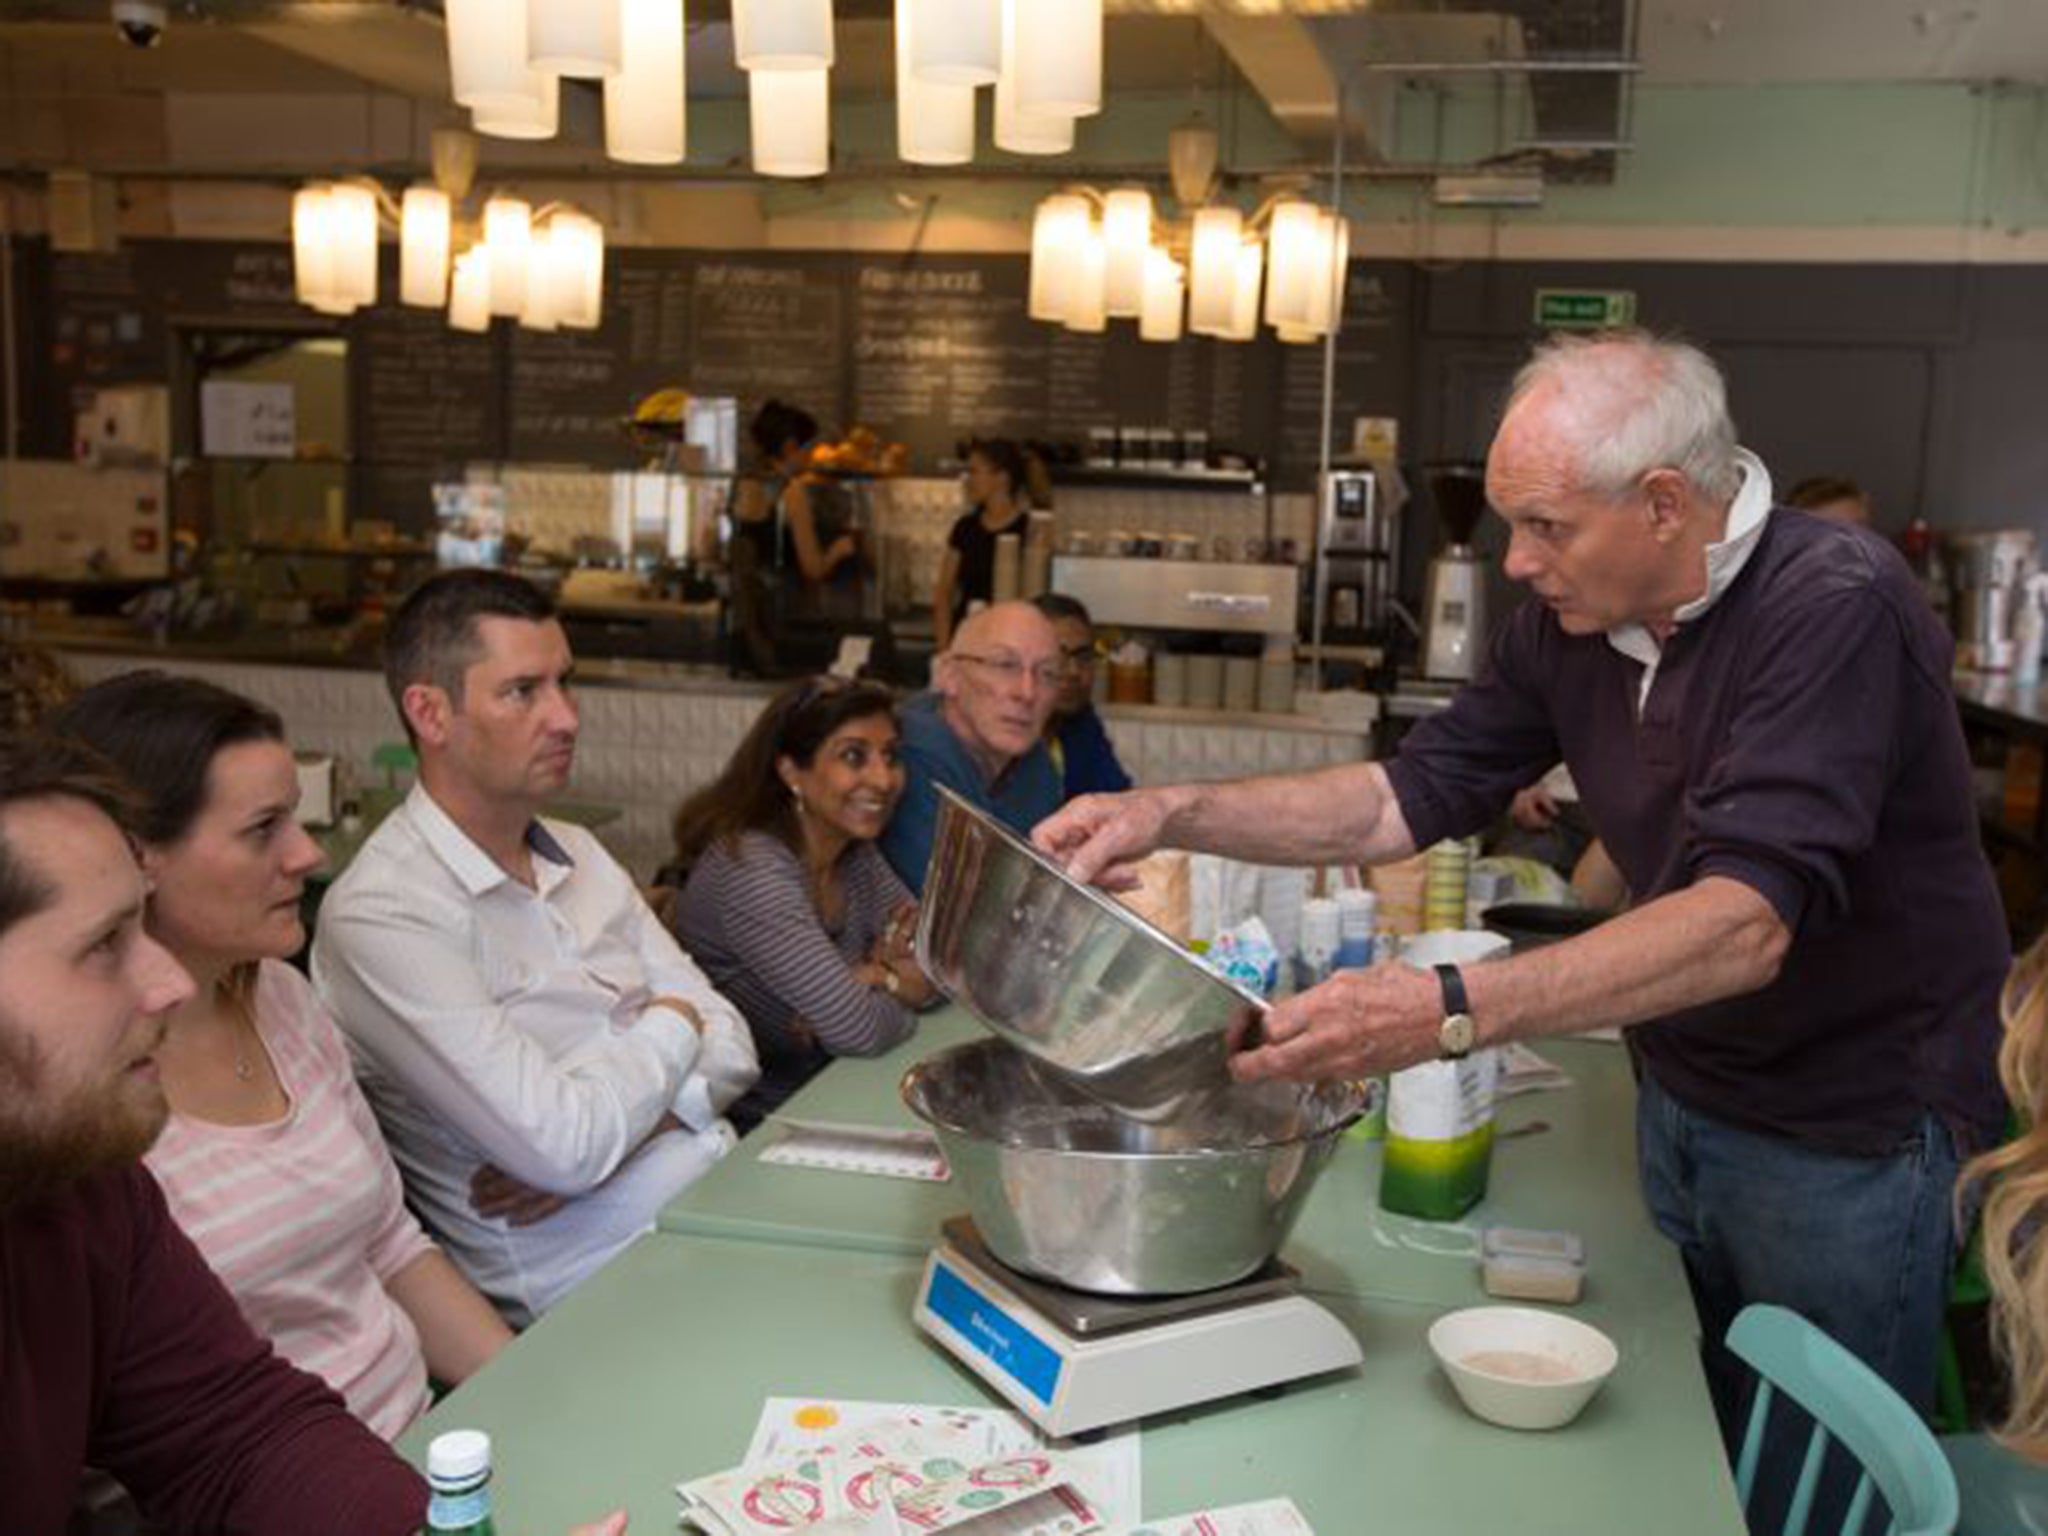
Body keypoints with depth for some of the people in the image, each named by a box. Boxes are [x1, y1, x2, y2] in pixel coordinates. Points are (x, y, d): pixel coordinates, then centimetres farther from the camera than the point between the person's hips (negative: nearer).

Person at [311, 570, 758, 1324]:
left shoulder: (579, 854, 12)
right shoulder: (380, 915, -15)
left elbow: (729, 1044, 8)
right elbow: (566, 1146, -21)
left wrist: (613, 1126, -12)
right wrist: (671, 1024, -3)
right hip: (606, 1281, -7)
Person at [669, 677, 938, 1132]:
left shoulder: (858, 856, 4)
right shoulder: (750, 869, -21)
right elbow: (859, 1030, -25)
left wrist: (878, 980, -15)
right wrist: (901, 990, -7)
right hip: (748, 1129, -7)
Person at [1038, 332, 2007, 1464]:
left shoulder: (1834, 610, -25)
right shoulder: (1570, 617, -4)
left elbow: (1748, 927, -35)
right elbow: (1407, 799, 1)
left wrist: (1454, 1012, -45)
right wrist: (1173, 814, -12)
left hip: (1855, 1132, -6)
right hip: (1685, 1099, 6)